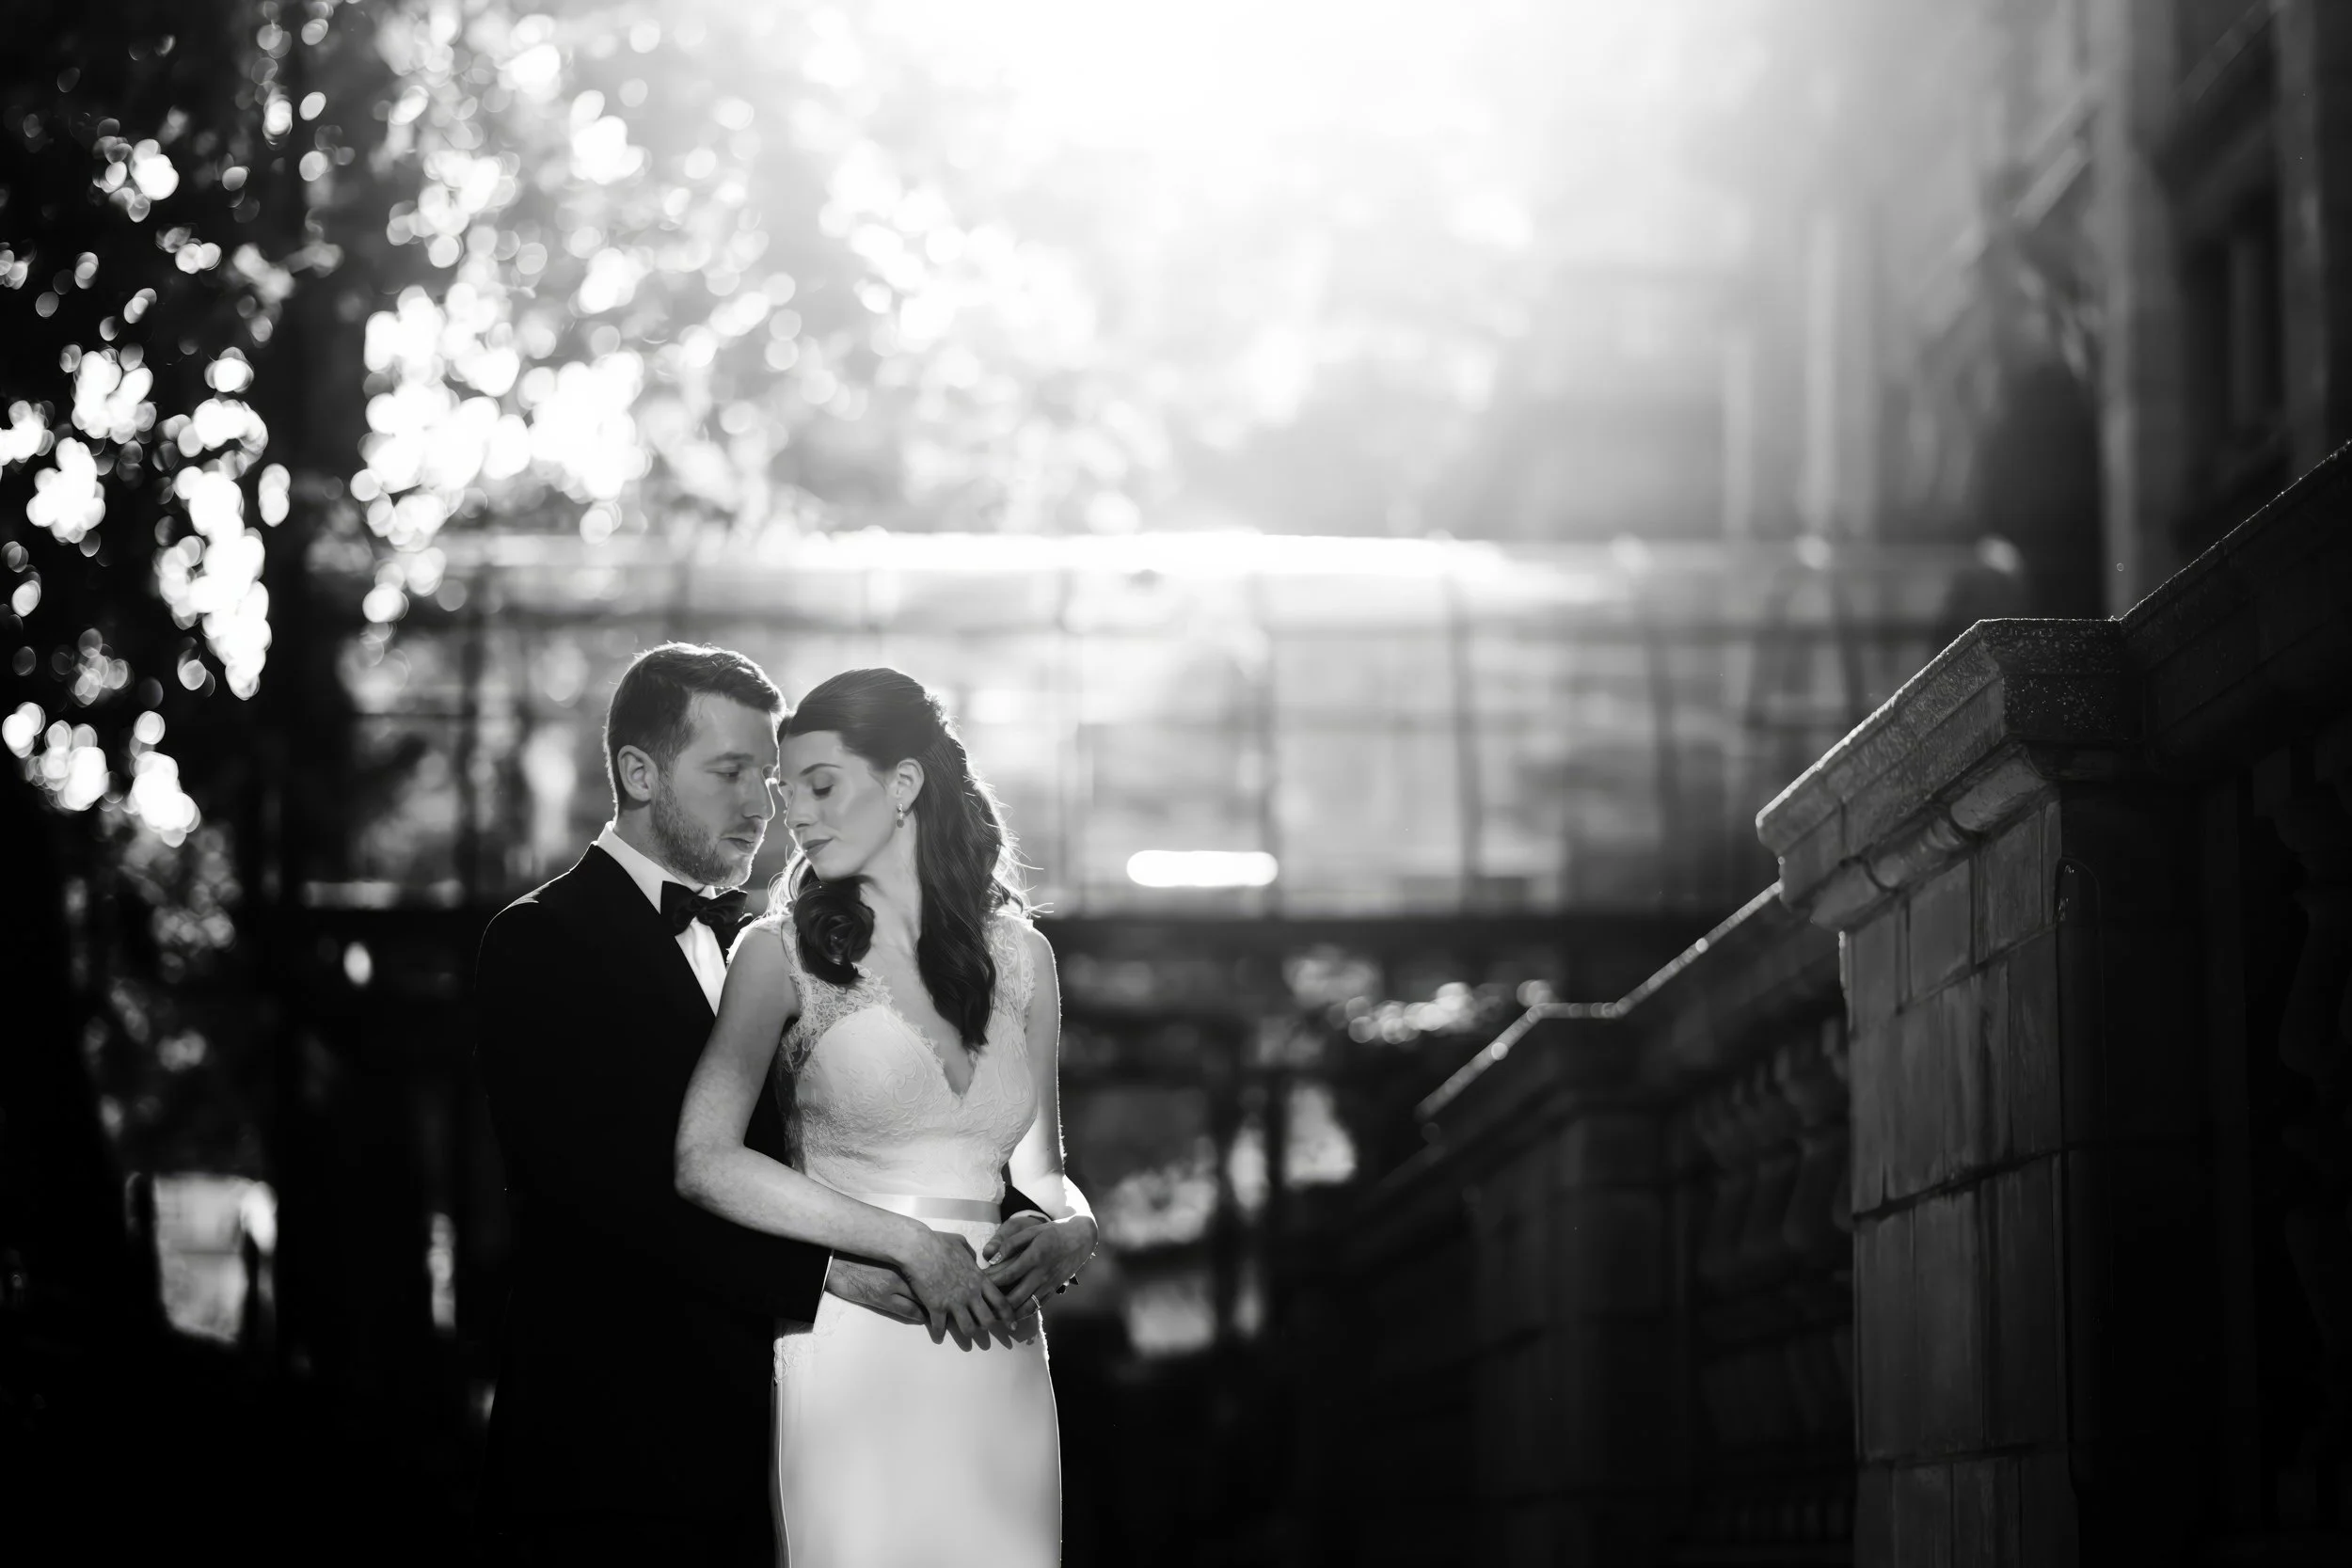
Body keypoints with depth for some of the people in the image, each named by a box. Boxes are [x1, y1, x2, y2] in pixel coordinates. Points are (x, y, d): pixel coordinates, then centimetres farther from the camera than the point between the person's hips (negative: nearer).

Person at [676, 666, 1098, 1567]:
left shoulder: (1019, 955, 10)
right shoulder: (782, 952, 0)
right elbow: (703, 1161, -13)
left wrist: (1072, 1230, -5)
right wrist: (908, 1244, -16)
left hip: (1001, 1362, 3)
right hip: (852, 1350, -3)